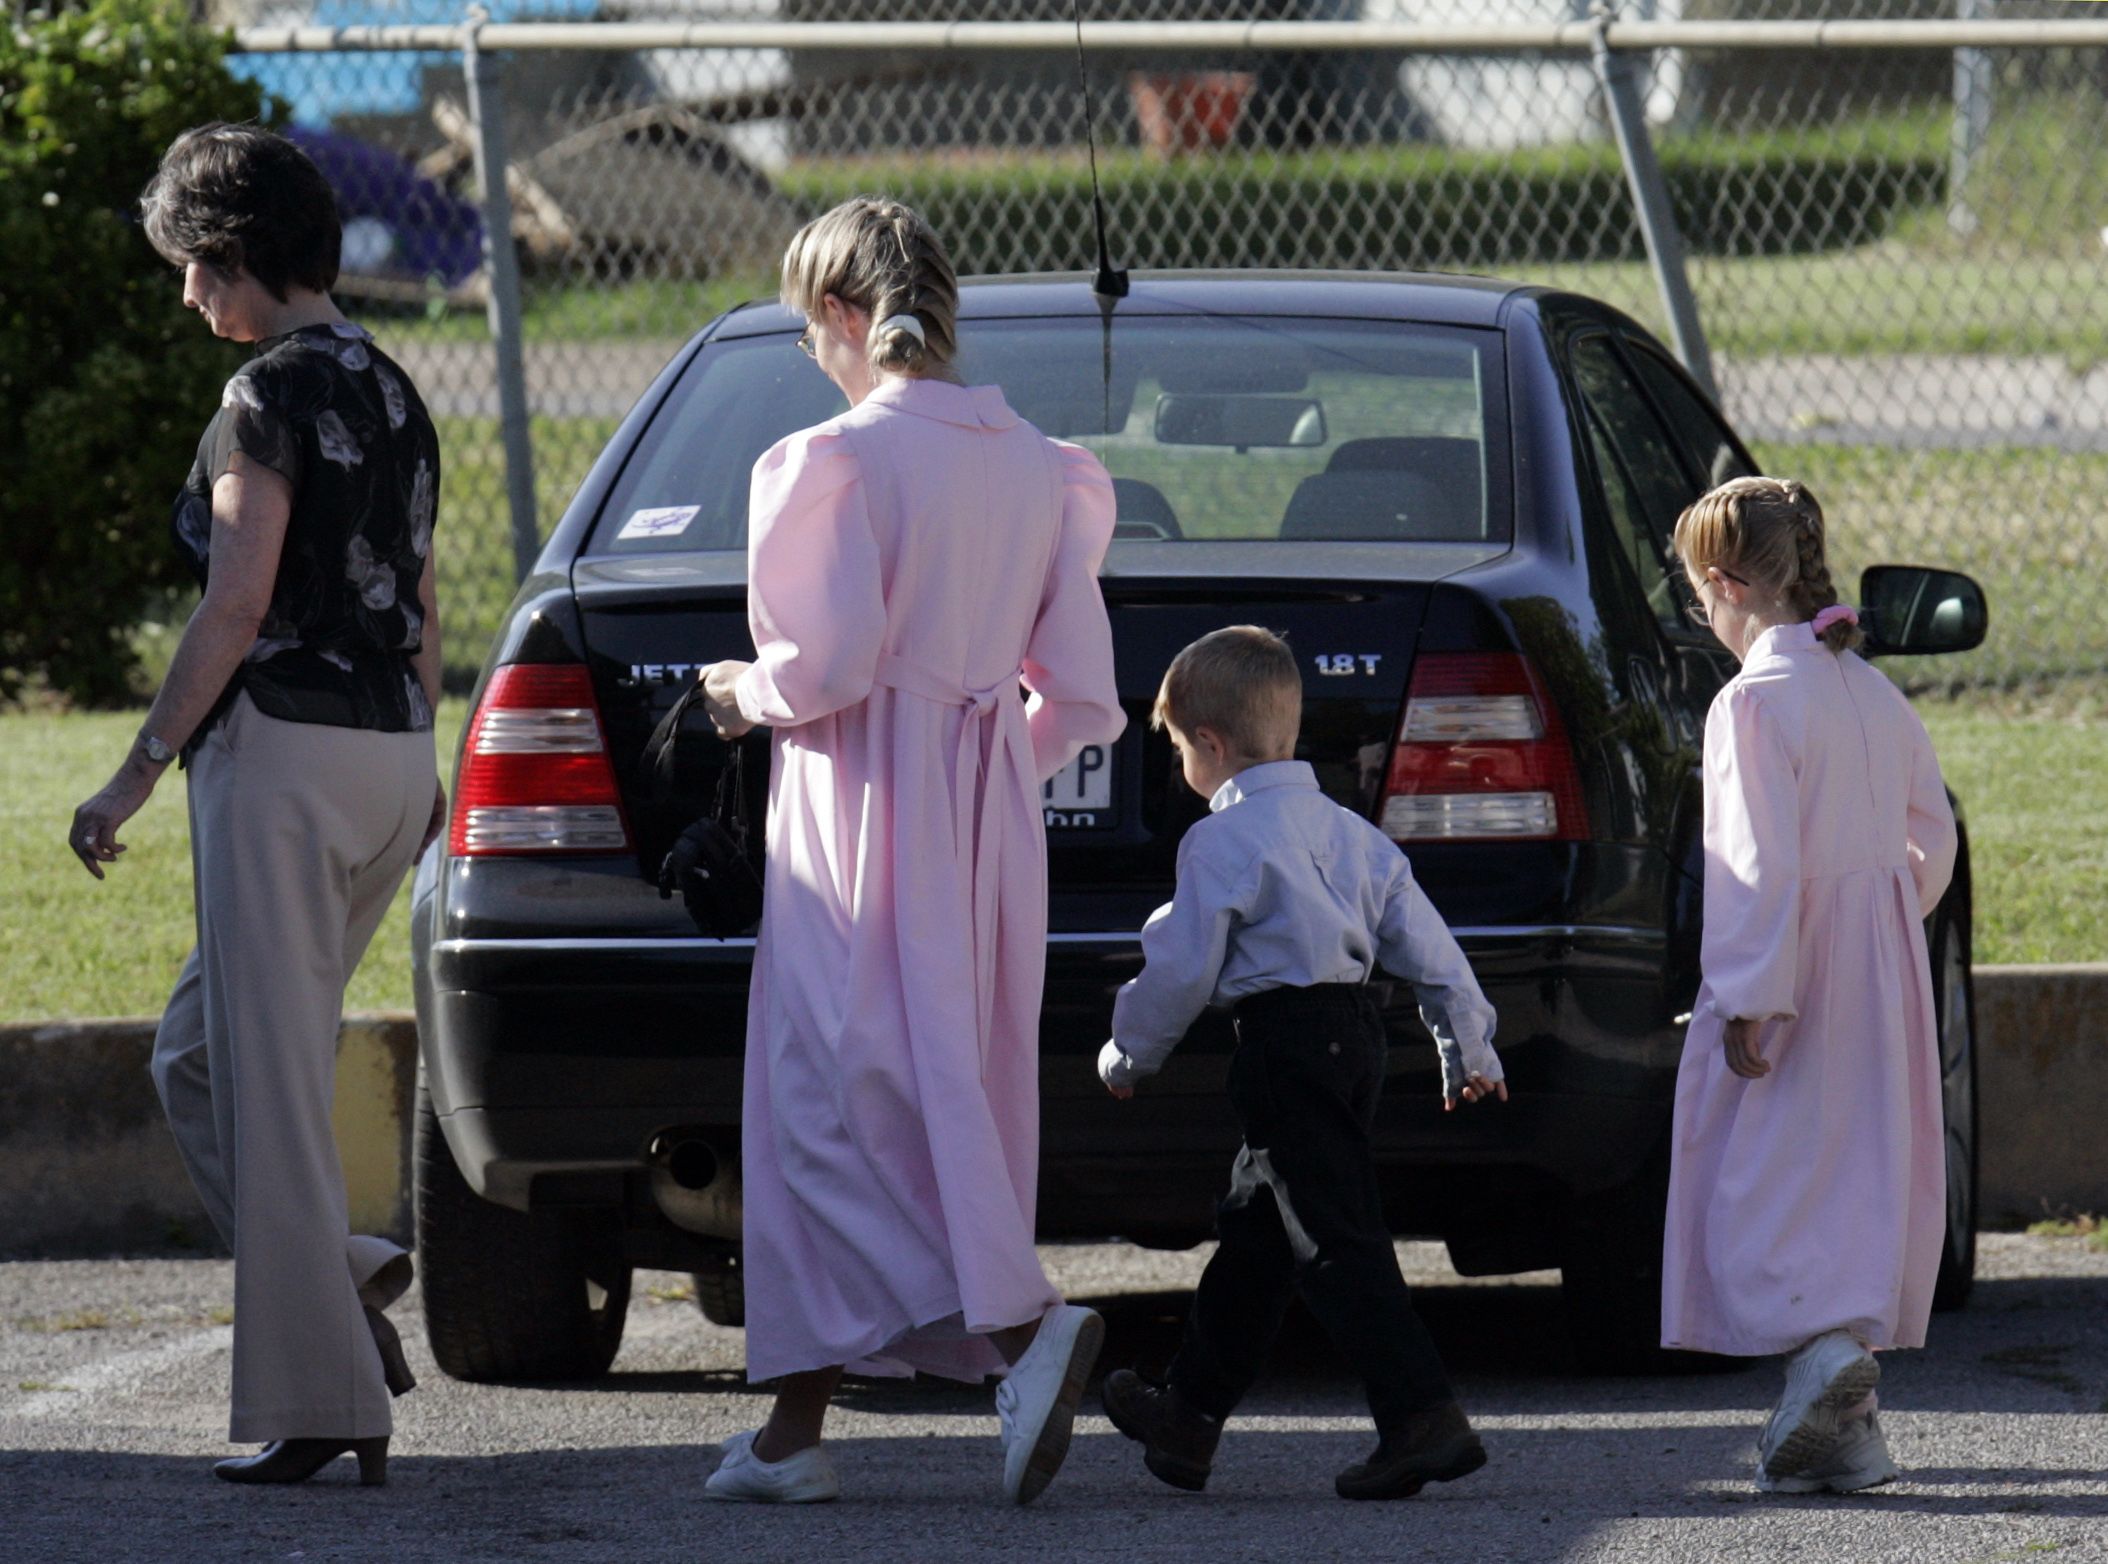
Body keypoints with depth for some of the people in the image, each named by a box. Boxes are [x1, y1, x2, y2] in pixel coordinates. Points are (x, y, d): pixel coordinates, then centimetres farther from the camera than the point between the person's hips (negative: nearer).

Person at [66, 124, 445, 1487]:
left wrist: (138, 775, -13)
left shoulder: (273, 393, -12)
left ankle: (325, 1398, -8)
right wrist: (424, 770, 29)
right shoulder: (390, 391, 14)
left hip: (287, 748, -9)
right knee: (199, 1054, 18)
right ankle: (342, 1275, 2)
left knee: (269, 1078, -5)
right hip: (393, 757, 9)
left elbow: (237, 606, -17)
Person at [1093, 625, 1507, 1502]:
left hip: (1285, 1047, -9)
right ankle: (1189, 1416, 31)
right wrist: (1468, 1045, 18)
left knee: (1333, 1240, -12)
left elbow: (1182, 970, -10)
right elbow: (1425, 944, 14)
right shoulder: (1348, 832, 14)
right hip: (1354, 1035, 9)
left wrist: (1127, 1056, 5)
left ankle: (1424, 1419, -22)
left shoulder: (1222, 842, -10)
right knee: (1257, 1235, 19)